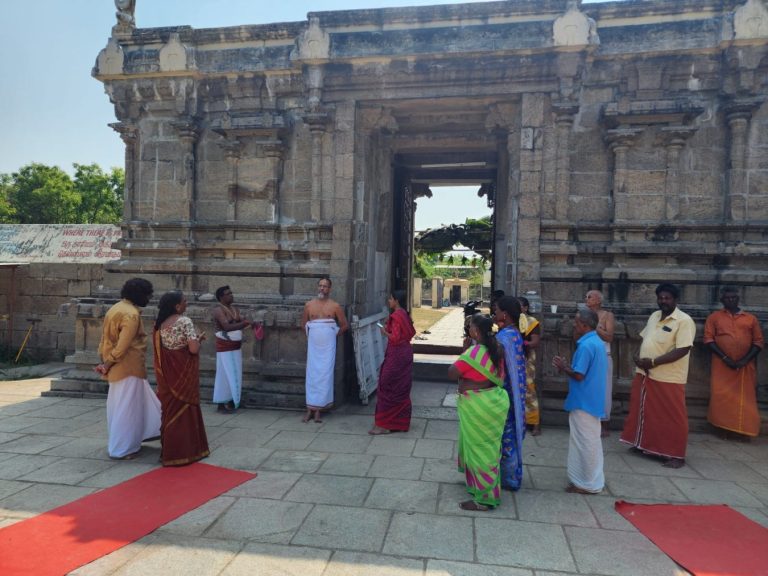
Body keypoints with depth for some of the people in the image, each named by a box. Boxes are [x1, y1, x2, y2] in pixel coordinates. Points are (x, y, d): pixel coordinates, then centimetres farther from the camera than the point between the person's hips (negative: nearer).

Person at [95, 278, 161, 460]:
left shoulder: (116, 308, 10)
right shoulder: (131, 314, -21)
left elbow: (105, 338, 12)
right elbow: (122, 346, -24)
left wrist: (104, 361, 12)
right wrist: (107, 366, -12)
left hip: (121, 368, 10)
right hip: (128, 368, -10)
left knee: (142, 401, 21)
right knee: (127, 408, 2)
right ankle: (121, 450, 12)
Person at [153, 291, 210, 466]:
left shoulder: (160, 322, 4)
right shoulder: (185, 321, -17)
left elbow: (160, 346, 15)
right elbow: (193, 349, -22)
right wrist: (198, 339, 0)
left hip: (167, 372, 7)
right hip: (183, 372, -7)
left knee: (170, 409, 18)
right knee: (184, 409, 6)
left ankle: (169, 450, 29)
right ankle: (183, 452, 13)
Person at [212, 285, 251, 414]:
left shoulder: (235, 309, 12)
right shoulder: (218, 309, -13)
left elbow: (241, 324, 7)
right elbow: (227, 327, -25)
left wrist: (250, 323, -13)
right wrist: (244, 323, -25)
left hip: (236, 347, 8)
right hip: (225, 348, -8)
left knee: (235, 375, 10)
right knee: (225, 375, -3)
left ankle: (232, 402, 19)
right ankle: (221, 404, 4)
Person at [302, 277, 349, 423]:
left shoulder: (335, 306, -1)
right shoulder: (309, 305, 5)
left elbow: (344, 325, 6)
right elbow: (304, 323, 18)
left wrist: (333, 334, 7)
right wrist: (310, 334, 11)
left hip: (328, 346, -2)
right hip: (313, 345, 2)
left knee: (324, 375, -2)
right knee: (312, 375, 2)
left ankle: (318, 409, 3)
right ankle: (310, 409, 6)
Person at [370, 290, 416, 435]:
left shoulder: (396, 315, -18)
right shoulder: (404, 314, 10)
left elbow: (395, 338, -23)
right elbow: (412, 332, 18)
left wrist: (385, 332, -6)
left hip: (396, 356, -10)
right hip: (405, 353, 10)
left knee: (387, 388, -3)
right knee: (401, 389, 15)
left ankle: (384, 424, 1)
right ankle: (401, 421, 24)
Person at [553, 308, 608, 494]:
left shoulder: (586, 346, -22)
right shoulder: (597, 342, 10)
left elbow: (579, 375, -23)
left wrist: (563, 367, -7)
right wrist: (567, 366, 10)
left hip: (584, 402, -10)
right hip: (592, 400, 10)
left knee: (585, 442, 0)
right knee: (590, 441, 18)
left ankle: (588, 484, 10)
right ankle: (591, 479, 29)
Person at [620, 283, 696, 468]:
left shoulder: (684, 321, -14)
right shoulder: (654, 316, 11)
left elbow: (682, 350, -21)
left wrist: (653, 362, -22)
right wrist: (638, 356, -1)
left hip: (668, 378, -8)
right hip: (644, 373, 8)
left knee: (672, 417, 1)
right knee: (643, 411, 17)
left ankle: (676, 455, 13)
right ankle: (642, 444, 33)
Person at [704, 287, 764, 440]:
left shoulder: (751, 318, 9)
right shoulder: (714, 317, 5)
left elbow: (759, 341, 5)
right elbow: (708, 339, -3)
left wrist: (745, 360, -9)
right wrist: (724, 357, -13)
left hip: (745, 366, 1)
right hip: (722, 365, -1)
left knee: (745, 398, 2)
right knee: (721, 397, -1)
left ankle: (743, 430, 9)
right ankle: (724, 427, 10)